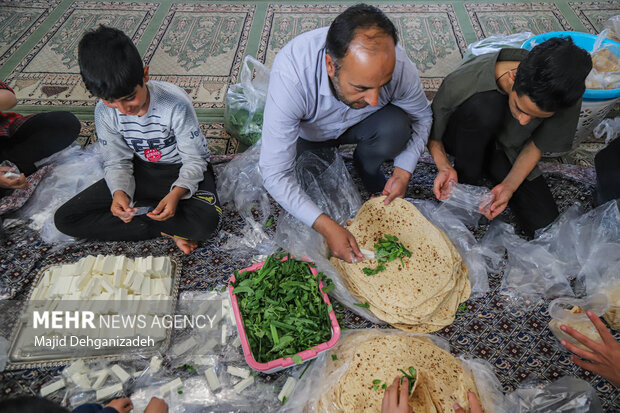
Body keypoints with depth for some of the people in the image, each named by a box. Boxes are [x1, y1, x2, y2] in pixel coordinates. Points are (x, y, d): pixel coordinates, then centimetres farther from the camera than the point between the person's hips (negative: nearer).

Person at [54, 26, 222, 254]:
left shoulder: (176, 103, -25)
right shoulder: (104, 113, -13)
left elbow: (194, 160, -18)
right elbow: (116, 162, -2)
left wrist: (177, 193, -36)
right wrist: (119, 192, -25)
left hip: (183, 170, -4)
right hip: (140, 169, 5)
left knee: (207, 221, -38)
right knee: (65, 219, -9)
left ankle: (141, 211, -10)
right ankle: (168, 230, -14)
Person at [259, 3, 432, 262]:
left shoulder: (398, 64, -31)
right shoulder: (290, 74, -41)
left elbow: (422, 116, -8)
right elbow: (275, 173, -37)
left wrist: (403, 172, -22)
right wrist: (327, 227, -44)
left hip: (359, 125, 1)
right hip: (308, 133, 0)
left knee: (396, 127, -30)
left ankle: (366, 170, 3)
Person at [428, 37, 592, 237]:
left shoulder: (566, 96, -26)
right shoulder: (463, 82, -34)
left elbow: (536, 145, -10)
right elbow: (431, 130, -16)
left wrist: (509, 186, -23)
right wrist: (444, 166, -32)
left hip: (506, 149, 3)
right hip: (465, 142, -2)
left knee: (545, 225, -14)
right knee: (486, 105, -38)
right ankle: (464, 180, -13)